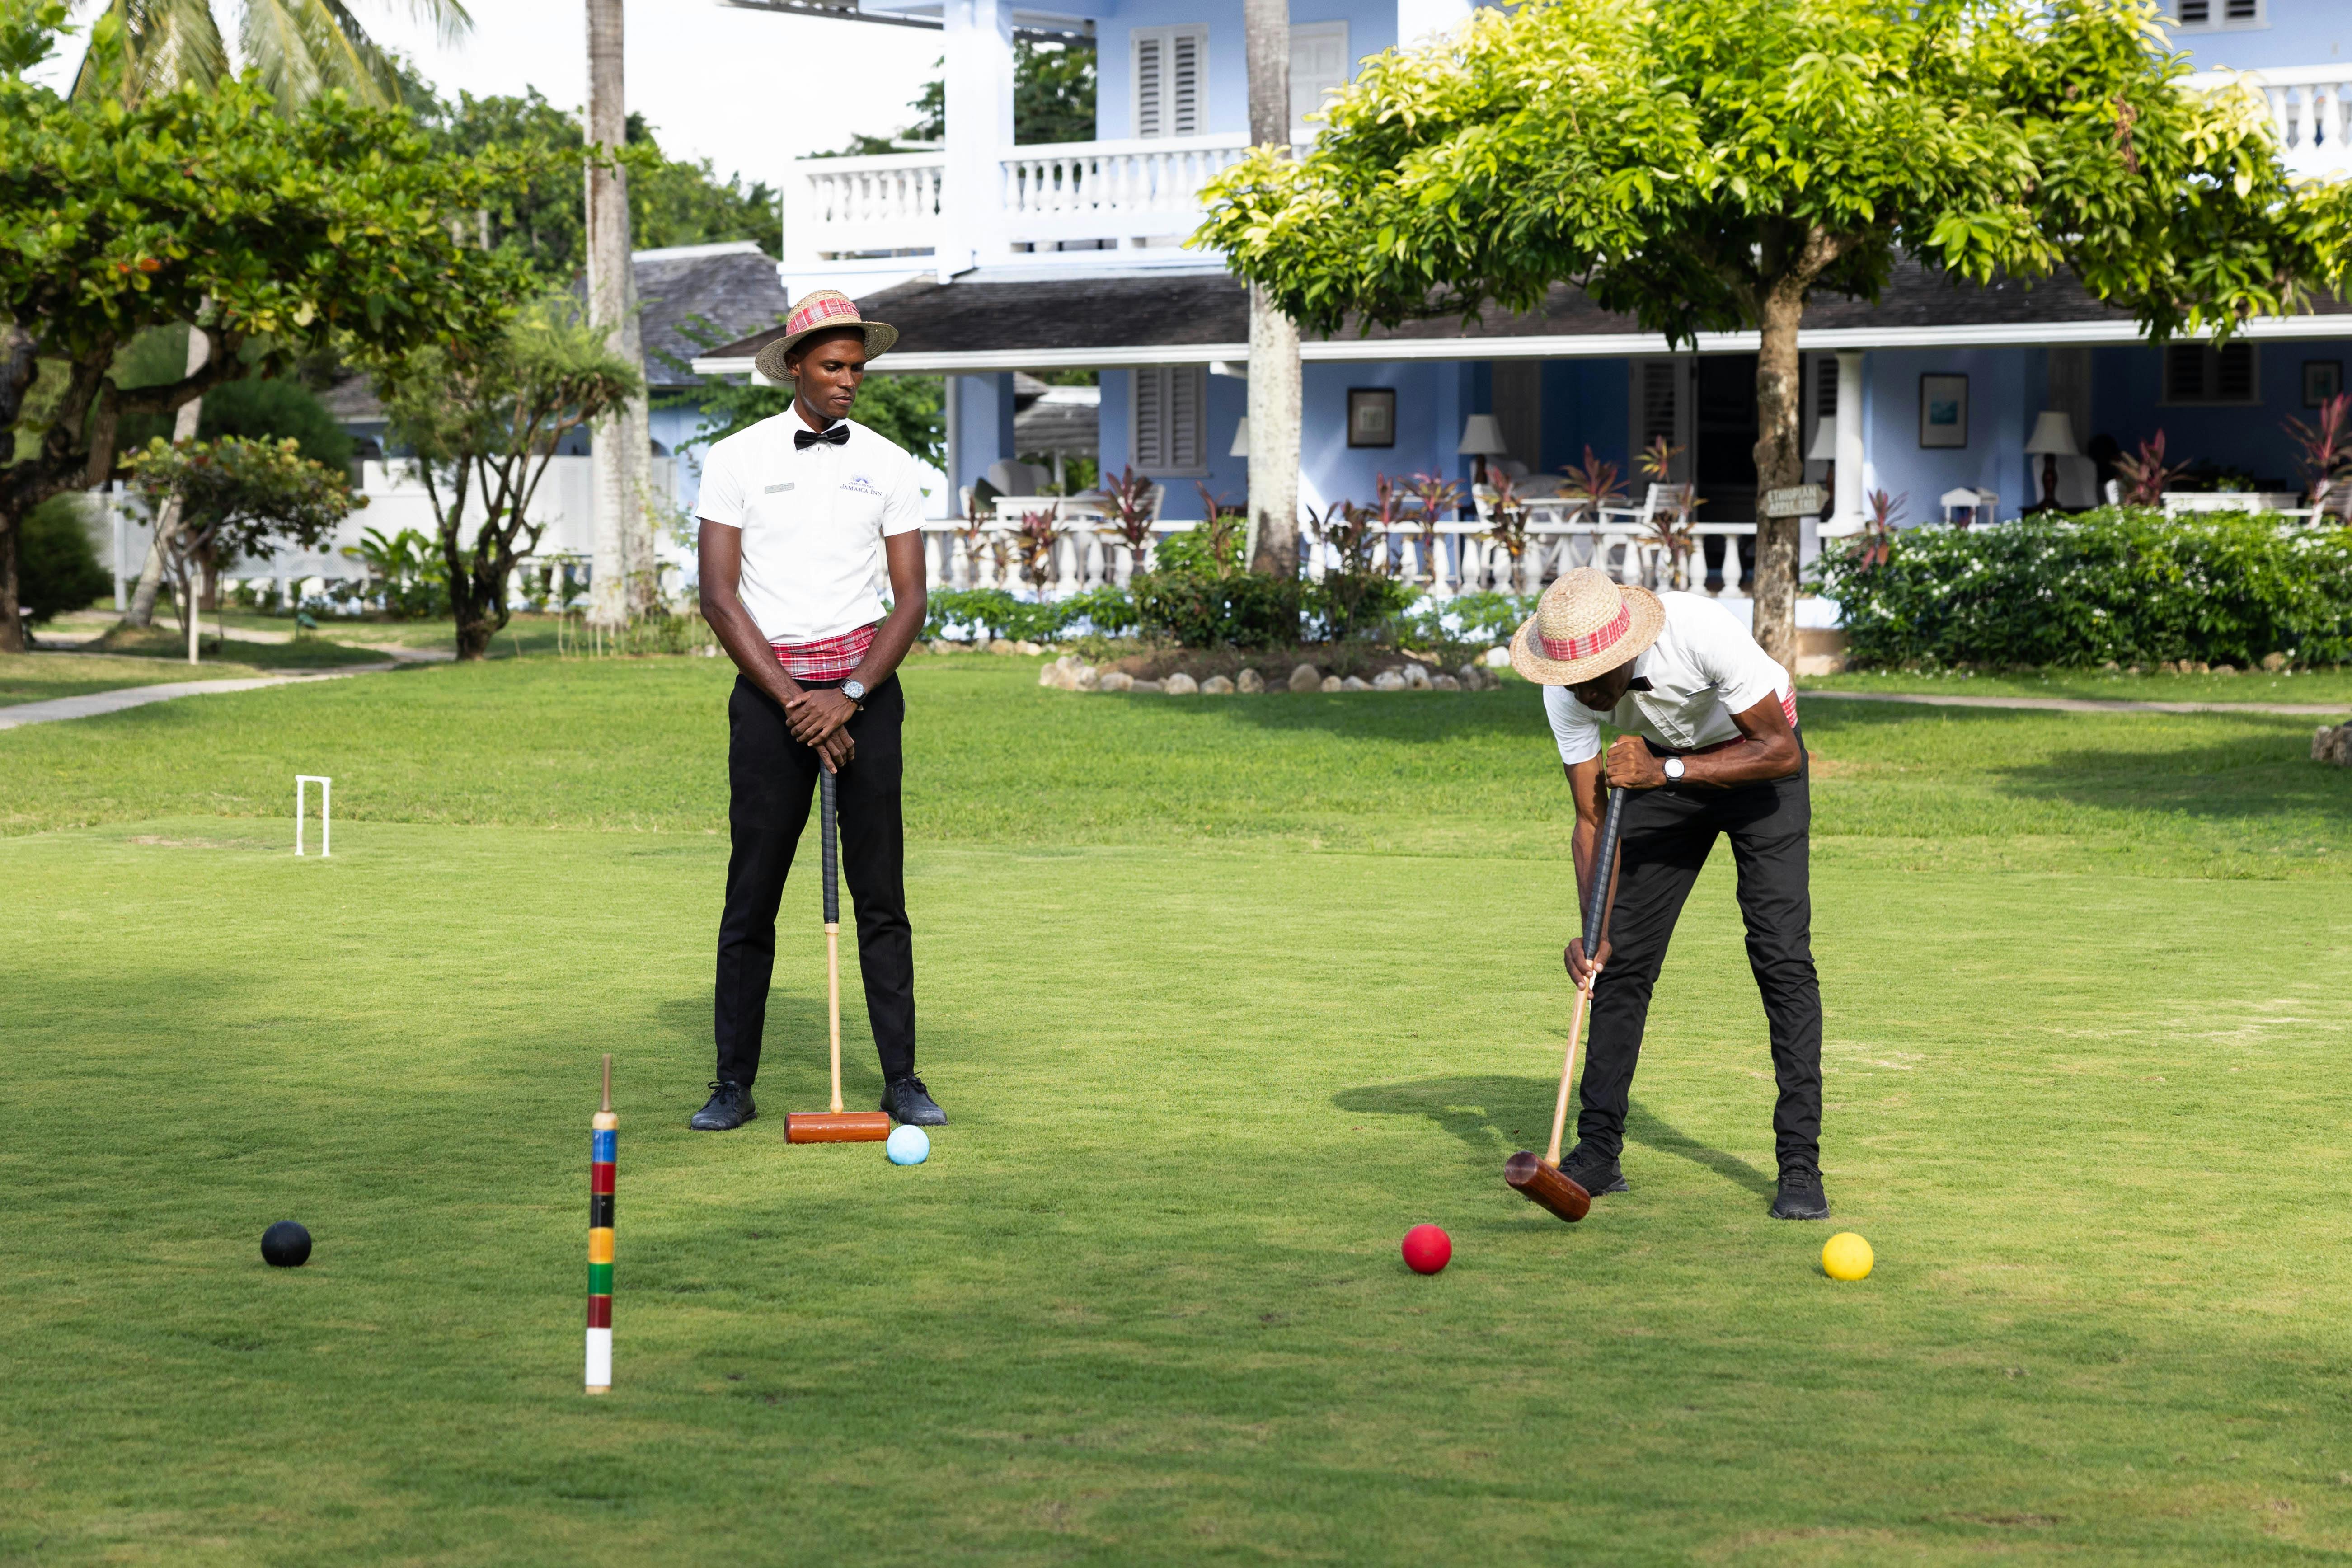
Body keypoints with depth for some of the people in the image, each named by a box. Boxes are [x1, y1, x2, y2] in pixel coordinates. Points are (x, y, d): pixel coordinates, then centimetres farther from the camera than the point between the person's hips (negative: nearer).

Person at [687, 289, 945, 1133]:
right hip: (767, 684, -1)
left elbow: (910, 598, 3)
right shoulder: (737, 458, 2)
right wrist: (793, 700, -10)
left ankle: (901, 1076, 5)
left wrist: (849, 695, -10)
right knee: (752, 891, -1)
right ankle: (734, 1082, 5)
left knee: (881, 889, 0)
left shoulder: (889, 464, 7)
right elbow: (720, 597, -3)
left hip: (865, 686, 1)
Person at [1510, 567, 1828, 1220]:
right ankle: (1597, 1152, 11)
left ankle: (1800, 1166, -12)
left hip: (1757, 761, -4)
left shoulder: (1703, 632, -38)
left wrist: (1667, 771, -39)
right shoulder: (1567, 690, -24)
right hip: (1662, 767, 4)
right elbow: (1592, 818, -17)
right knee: (1622, 955, -1)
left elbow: (1781, 751, -30)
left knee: (1782, 953, -15)